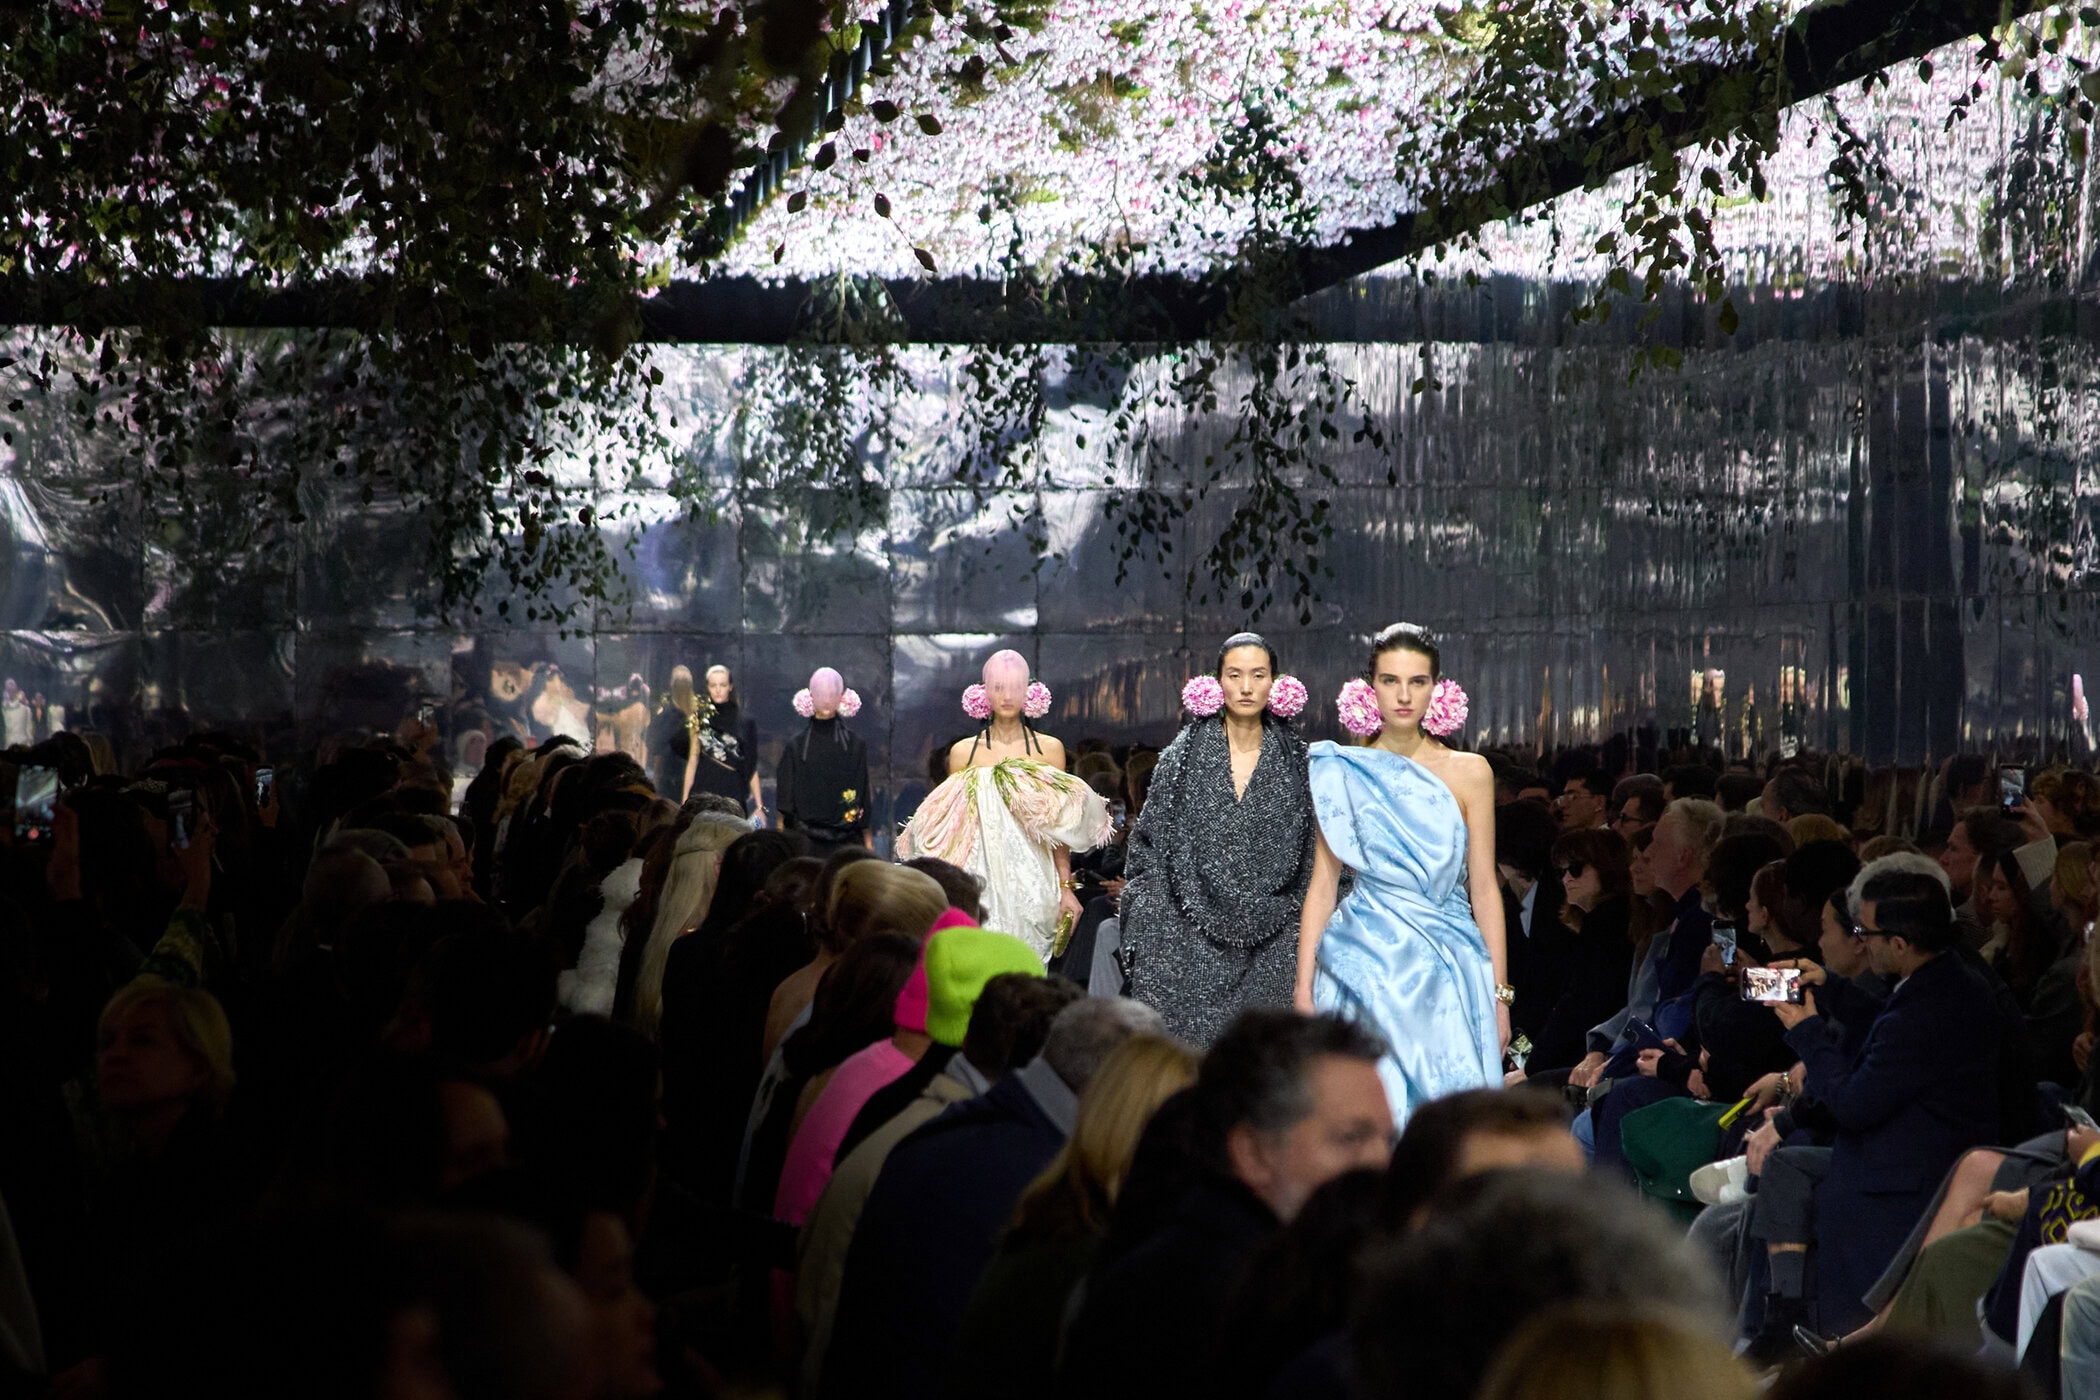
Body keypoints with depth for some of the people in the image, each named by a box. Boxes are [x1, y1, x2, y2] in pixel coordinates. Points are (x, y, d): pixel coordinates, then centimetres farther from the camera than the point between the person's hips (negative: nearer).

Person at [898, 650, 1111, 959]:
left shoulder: (1049, 749, 7)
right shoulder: (963, 752, 9)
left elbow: (1060, 831, 7)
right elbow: (950, 832, 12)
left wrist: (1066, 888, -1)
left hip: (1032, 885, 0)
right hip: (980, 884, 0)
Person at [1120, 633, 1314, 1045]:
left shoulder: (1296, 761, 6)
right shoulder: (1184, 756, 3)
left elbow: (1313, 859, 9)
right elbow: (1149, 848, 4)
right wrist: (1144, 945, -1)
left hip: (1271, 945, 1)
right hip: (1190, 941, -1)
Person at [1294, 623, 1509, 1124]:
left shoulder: (1469, 773, 4)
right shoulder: (1343, 775, 4)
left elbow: (1484, 889, 5)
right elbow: (1322, 885, 5)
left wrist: (1499, 995, 1)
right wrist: (1304, 990, 0)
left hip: (1448, 975, 1)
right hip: (1368, 965, 0)